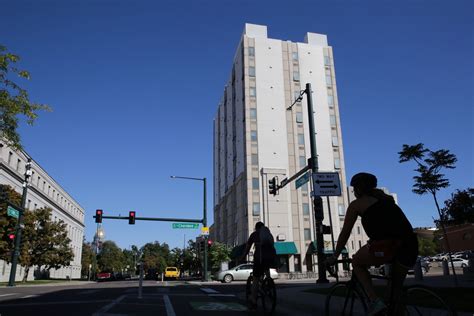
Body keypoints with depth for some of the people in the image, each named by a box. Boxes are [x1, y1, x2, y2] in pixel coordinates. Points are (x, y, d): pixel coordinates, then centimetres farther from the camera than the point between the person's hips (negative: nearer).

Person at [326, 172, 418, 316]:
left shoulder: (356, 204, 14)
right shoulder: (386, 198, 30)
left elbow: (345, 233, 17)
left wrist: (334, 257, 30)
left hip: (387, 245, -5)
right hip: (411, 245, 6)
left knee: (357, 263, 21)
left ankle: (375, 301, 4)